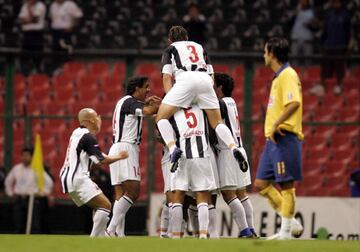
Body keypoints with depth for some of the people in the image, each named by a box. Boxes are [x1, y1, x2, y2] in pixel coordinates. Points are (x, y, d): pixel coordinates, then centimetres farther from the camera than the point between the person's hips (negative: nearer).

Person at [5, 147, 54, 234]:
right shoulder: (16, 169, 9)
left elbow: (49, 183, -6)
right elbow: (8, 181, 25)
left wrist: (42, 193, -7)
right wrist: (10, 193, 17)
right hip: (18, 200, 5)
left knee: (35, 226, -6)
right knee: (18, 226, 5)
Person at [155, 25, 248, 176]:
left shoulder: (170, 50, 26)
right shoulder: (200, 47, 36)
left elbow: (167, 77, 14)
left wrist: (171, 100, 11)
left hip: (185, 79, -3)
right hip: (205, 80, 3)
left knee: (161, 117, 4)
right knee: (217, 122, 12)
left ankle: (172, 147, -22)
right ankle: (234, 147, -15)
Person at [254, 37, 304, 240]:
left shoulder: (288, 75, -11)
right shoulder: (278, 77, 19)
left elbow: (294, 103, -25)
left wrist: (276, 125, -22)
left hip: (284, 138, -10)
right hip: (273, 139, 10)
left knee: (286, 184, -6)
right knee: (262, 183, 8)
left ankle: (286, 231, -3)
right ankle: (291, 223, 13)